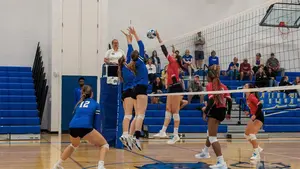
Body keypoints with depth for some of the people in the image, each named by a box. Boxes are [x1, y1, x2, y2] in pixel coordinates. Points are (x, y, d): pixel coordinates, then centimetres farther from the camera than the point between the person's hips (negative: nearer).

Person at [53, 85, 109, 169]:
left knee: (74, 145, 37)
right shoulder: (95, 104, 20)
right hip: (85, 127, -5)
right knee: (104, 144, 12)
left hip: (73, 127, 5)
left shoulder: (79, 103, 30)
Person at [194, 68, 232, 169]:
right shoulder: (222, 86, 11)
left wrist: (205, 112, -15)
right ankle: (205, 152, 49)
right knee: (210, 132, 29)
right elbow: (229, 100, 6)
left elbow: (212, 100, -19)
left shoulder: (209, 85, -7)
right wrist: (228, 113, 15)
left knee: (212, 137, -6)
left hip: (215, 111, -8)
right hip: (222, 111, 8)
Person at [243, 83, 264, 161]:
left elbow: (260, 105, -29)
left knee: (252, 134, -19)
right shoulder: (247, 97, 7)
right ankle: (258, 148, 27)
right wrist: (249, 113, 4)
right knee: (246, 134, 13)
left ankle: (257, 154, -10)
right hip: (254, 117, 10)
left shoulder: (251, 96, -19)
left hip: (259, 117, -10)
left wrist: (255, 115, -31)